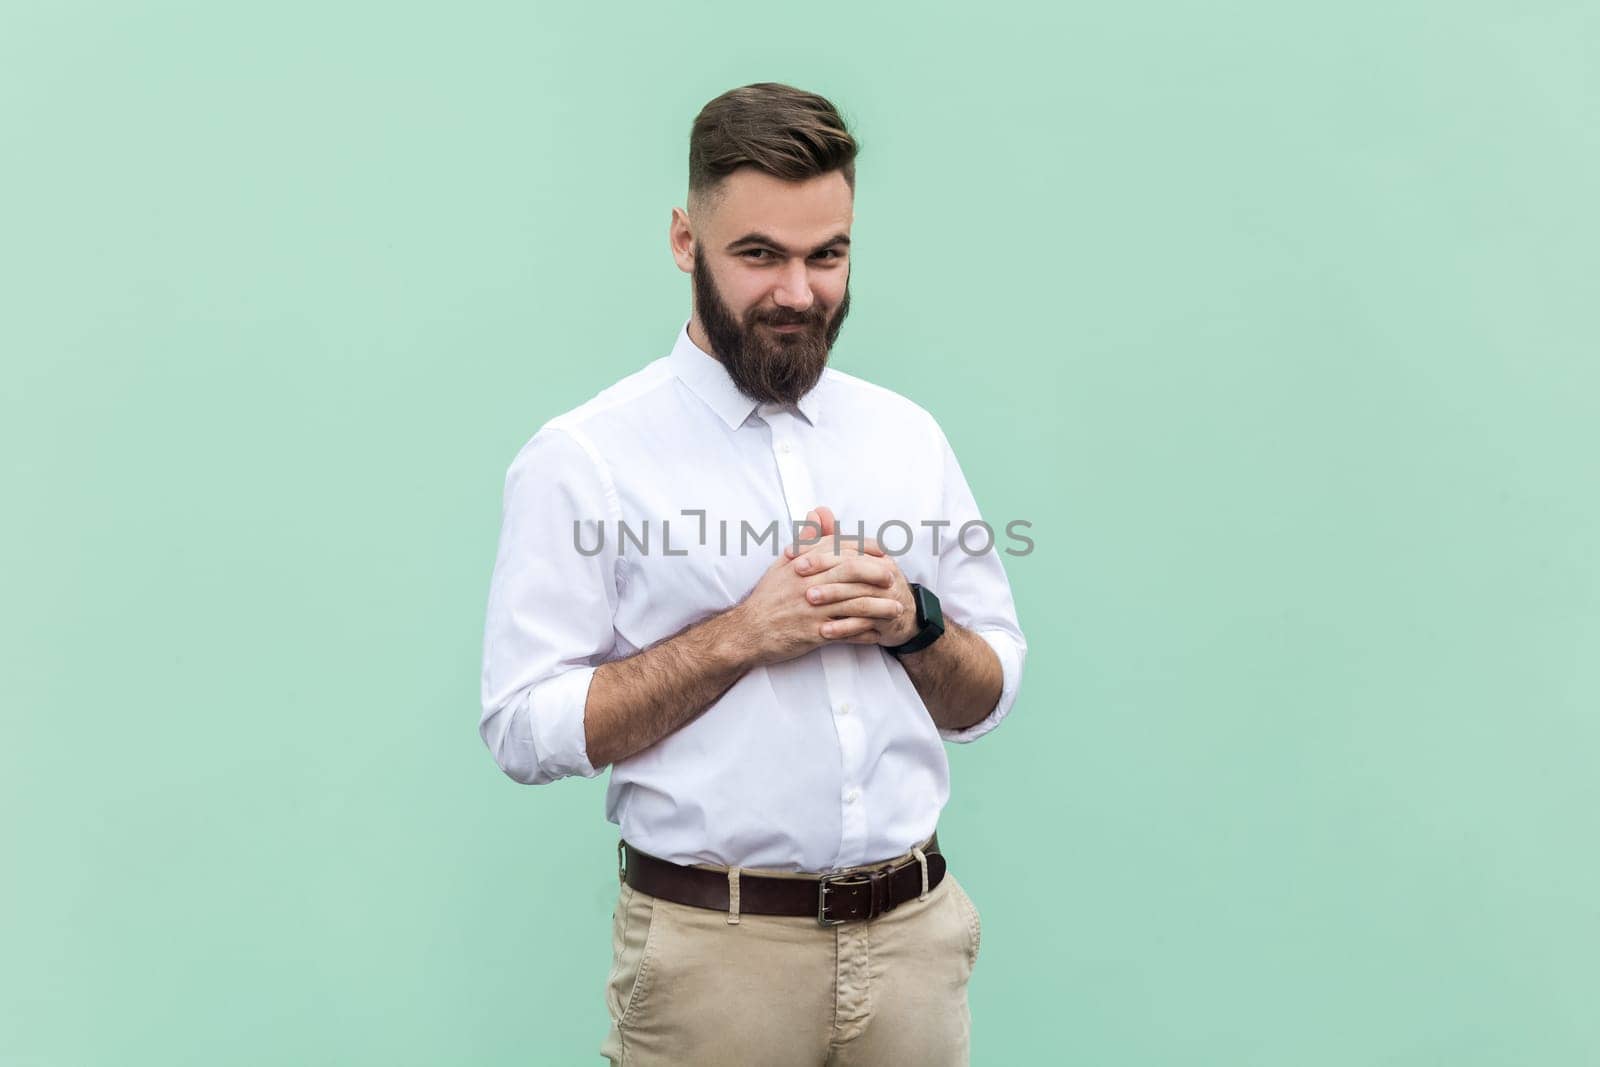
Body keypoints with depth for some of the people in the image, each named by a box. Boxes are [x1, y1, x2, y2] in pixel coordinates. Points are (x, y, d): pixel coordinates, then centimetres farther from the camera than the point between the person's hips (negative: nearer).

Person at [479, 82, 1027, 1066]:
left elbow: (989, 698, 9)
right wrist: (742, 634, -20)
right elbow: (526, 730, -13)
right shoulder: (582, 458, -8)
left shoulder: (909, 436, 5)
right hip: (714, 955, -4)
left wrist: (914, 621, -12)